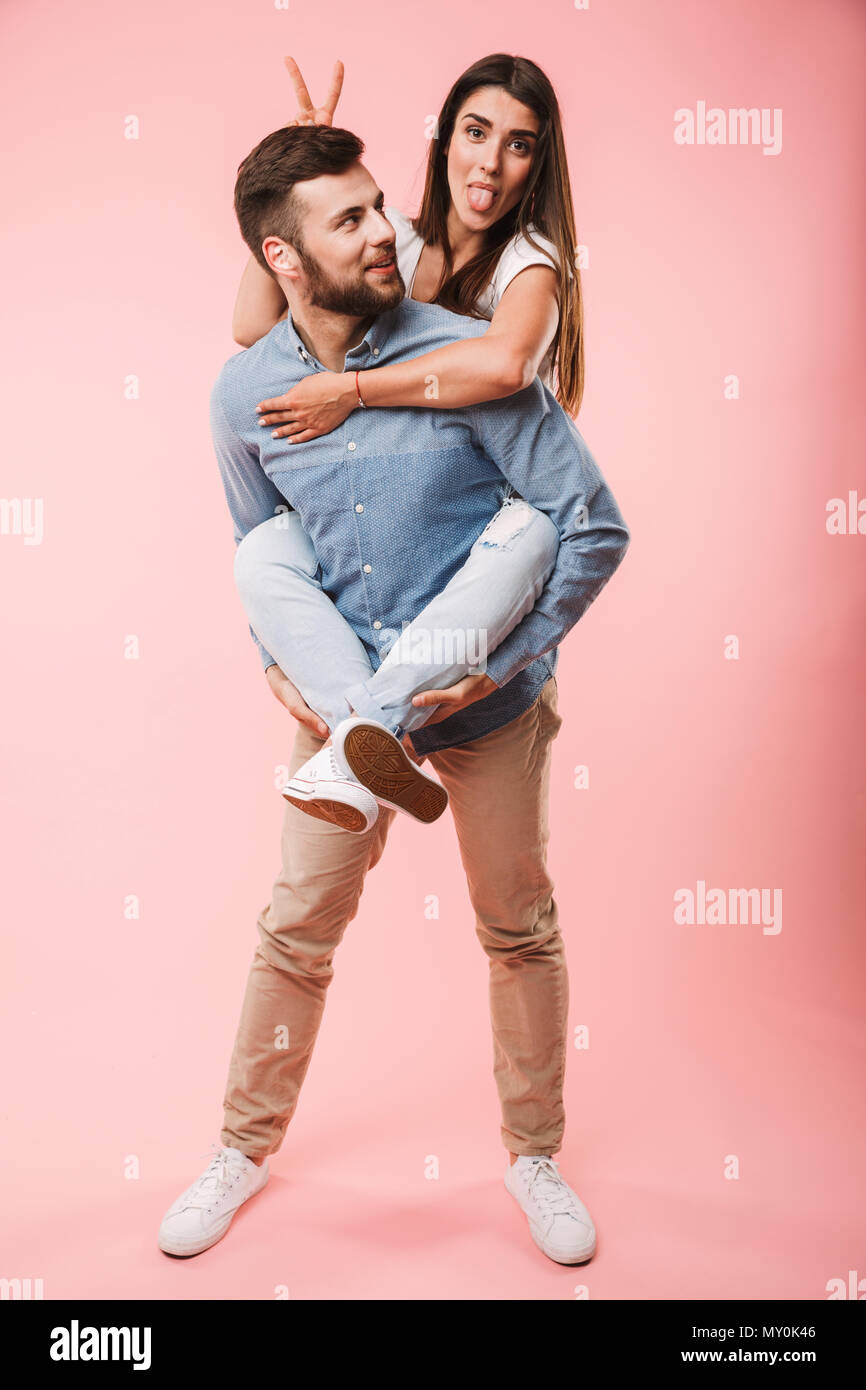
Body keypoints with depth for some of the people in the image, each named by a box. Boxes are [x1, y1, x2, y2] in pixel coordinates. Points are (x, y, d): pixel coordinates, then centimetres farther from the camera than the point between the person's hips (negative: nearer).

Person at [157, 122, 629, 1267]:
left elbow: (596, 529, -14)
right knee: (299, 926, 10)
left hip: (489, 702, -2)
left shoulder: (469, 357, -16)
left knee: (519, 928, 10)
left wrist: (503, 665, -16)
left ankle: (534, 1154, 34)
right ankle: (247, 1148, 34)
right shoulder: (245, 391, -5)